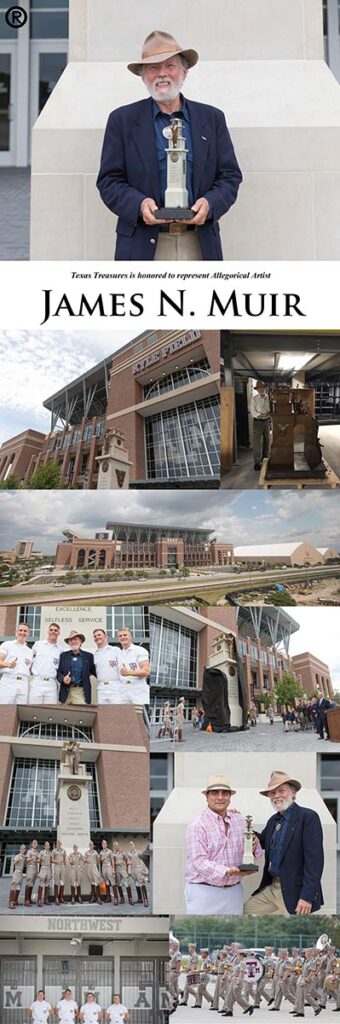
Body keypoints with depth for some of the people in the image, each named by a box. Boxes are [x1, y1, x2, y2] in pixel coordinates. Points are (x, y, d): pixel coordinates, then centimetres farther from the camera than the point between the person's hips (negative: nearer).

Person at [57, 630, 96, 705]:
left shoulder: (88, 656, 9)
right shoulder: (63, 655, 12)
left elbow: (94, 671, 8)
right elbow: (58, 671, 10)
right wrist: (63, 679, -9)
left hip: (81, 691, -1)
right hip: (66, 691, 1)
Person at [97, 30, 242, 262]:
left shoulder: (212, 119, 13)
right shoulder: (123, 120, 8)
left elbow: (230, 176, 11)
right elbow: (109, 181, 4)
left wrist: (209, 204, -11)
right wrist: (138, 205, -16)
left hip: (200, 246, 2)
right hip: (143, 246, -2)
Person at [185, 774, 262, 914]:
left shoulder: (240, 821, 10)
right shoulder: (197, 826, -6)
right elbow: (200, 862, -14)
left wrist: (253, 847, -8)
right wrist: (227, 871, -26)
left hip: (233, 891, 5)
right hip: (204, 891, -4)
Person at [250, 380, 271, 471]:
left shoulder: (268, 398, 4)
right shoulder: (254, 398, -5)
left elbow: (271, 409, 7)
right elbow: (253, 412, -9)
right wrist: (261, 415, -25)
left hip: (267, 421, 4)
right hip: (257, 422, -4)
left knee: (267, 441, 15)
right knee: (257, 442, -6)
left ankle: (265, 459, 32)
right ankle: (257, 462, -4)